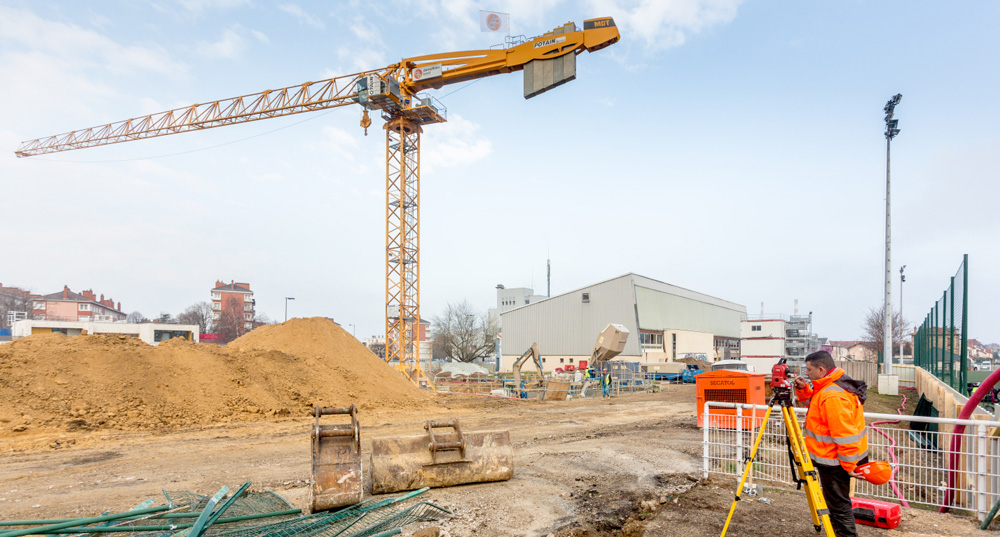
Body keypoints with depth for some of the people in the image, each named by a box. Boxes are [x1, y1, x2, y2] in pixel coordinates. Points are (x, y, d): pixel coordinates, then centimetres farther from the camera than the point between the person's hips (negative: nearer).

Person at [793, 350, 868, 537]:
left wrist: (849, 465, -21)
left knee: (839, 506, 1)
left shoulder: (833, 397, -28)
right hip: (833, 457, 11)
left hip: (834, 462, -11)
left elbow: (845, 435, -28)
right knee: (837, 502, 22)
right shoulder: (827, 387, 5)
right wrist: (804, 389, 3)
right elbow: (813, 401, 23)